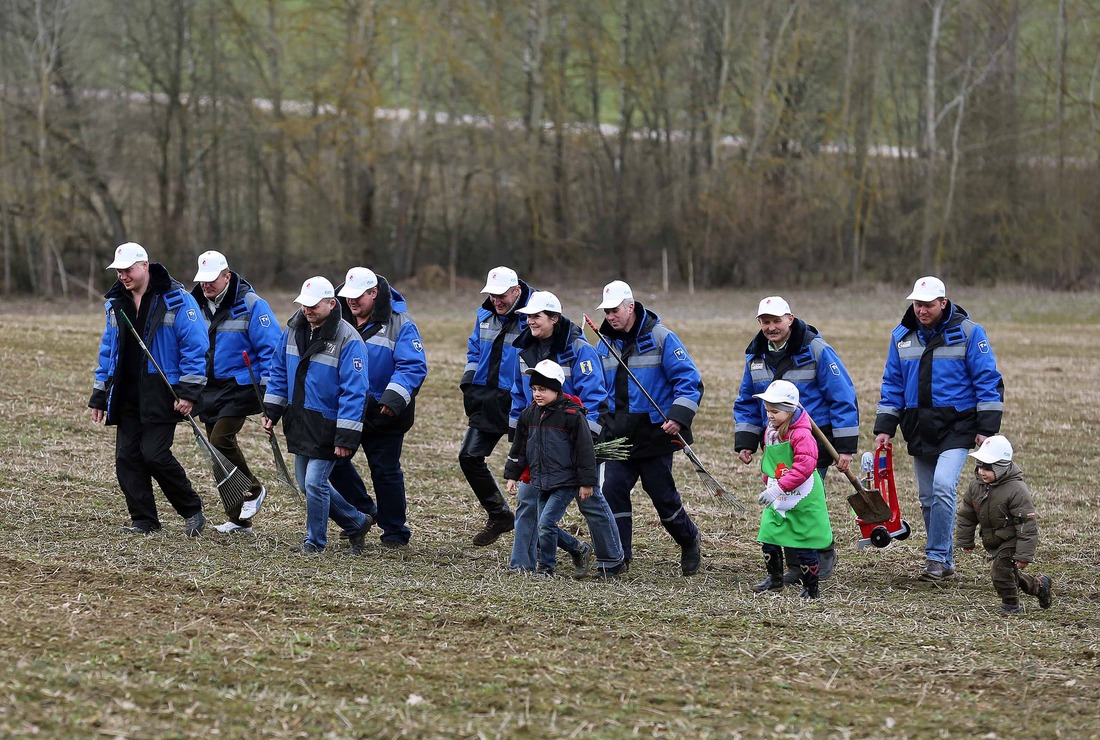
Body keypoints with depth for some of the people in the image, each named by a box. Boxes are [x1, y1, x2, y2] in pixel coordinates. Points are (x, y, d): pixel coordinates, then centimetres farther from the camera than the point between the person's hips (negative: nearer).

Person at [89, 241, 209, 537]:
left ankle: (192, 510, 5)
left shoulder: (176, 301, -9)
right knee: (127, 457, 2)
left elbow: (195, 346, -11)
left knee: (154, 454, -12)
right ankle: (144, 521, 11)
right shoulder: (115, 304, 12)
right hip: (128, 398, 7)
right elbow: (107, 352, 19)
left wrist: (189, 391, -16)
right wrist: (99, 396, 17)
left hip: (162, 396, -7)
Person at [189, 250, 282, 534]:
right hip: (208, 389, 7)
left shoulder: (250, 305, -11)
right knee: (218, 447, 6)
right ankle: (239, 519, 15)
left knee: (221, 439, -20)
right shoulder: (197, 305, 6)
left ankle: (253, 490, 3)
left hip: (240, 387, -7)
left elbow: (271, 346, -11)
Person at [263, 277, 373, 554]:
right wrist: (272, 411, 9)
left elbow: (354, 391, -19)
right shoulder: (294, 329, 4)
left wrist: (347, 437, -22)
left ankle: (315, 541, 12)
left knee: (314, 482, -8)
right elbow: (280, 372, 15)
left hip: (327, 426, -8)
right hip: (299, 423, 8)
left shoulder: (348, 339, -18)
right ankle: (357, 523, 29)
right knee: (306, 483, 13)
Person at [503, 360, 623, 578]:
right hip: (541, 482, 6)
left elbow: (585, 450, -11)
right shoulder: (529, 414, 6)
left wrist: (587, 482, -12)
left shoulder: (572, 414, -13)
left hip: (566, 481, -6)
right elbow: (519, 447, 17)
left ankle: (547, 566, 3)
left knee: (546, 522, -12)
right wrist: (512, 475, 14)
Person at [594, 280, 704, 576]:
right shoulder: (605, 344, 10)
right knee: (613, 492, -6)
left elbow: (689, 381, -10)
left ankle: (689, 541, 27)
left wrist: (678, 417, -21)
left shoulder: (660, 337, -8)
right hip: (618, 437, 5)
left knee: (663, 495, 2)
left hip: (654, 435, -5)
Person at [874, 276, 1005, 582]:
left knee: (943, 486, -21)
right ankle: (944, 562, 18)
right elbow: (893, 384, 13)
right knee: (928, 498, 7)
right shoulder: (902, 336, 7)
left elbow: (988, 381, -5)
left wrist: (987, 428, -10)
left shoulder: (969, 332, -6)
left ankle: (937, 557, -13)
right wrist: (884, 428, 7)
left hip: (957, 426, -5)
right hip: (919, 429, 5)